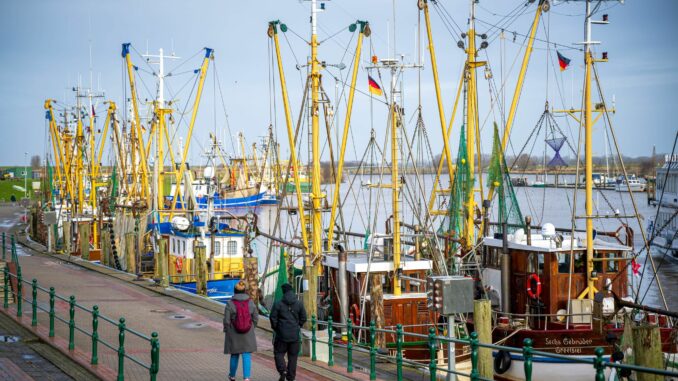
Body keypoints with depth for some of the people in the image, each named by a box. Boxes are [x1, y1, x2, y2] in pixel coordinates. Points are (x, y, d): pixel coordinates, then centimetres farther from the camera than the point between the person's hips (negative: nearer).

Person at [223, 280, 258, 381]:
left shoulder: (230, 304, -12)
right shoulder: (251, 303, -4)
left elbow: (226, 321, -12)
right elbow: (255, 318, 2)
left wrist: (226, 331, 6)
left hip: (234, 335, -1)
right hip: (248, 335, 1)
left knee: (234, 355, 16)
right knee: (247, 356, 1)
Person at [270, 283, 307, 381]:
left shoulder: (278, 304, -7)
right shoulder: (299, 304, 1)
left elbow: (273, 318, -6)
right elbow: (303, 318, 3)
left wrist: (275, 328, 10)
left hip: (282, 334, -2)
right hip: (295, 335, 2)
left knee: (279, 353, 10)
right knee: (293, 356, 10)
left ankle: (282, 370, -13)